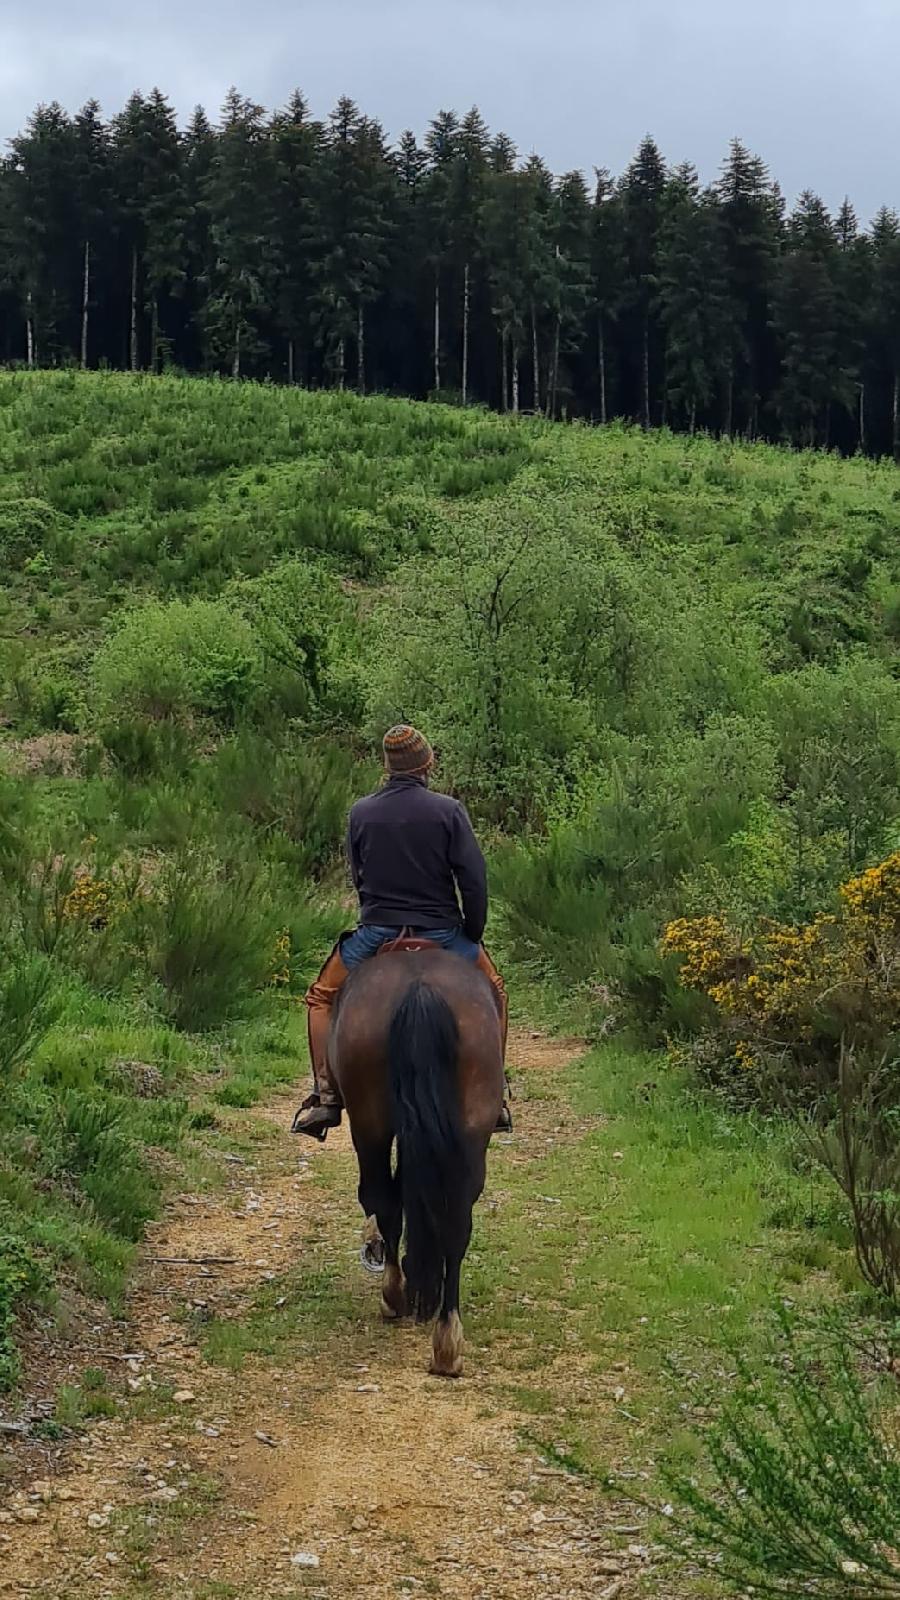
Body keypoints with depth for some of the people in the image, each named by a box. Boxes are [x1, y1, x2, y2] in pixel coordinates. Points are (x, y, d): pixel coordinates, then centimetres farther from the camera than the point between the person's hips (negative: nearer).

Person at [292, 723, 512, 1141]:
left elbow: (358, 878, 9)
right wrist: (472, 935, 3)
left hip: (376, 933, 0)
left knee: (321, 998, 22)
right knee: (492, 991, 26)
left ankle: (326, 1098, 10)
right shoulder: (448, 810, -7)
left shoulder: (360, 813, -1)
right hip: (442, 934, 0)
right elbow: (474, 881, -10)